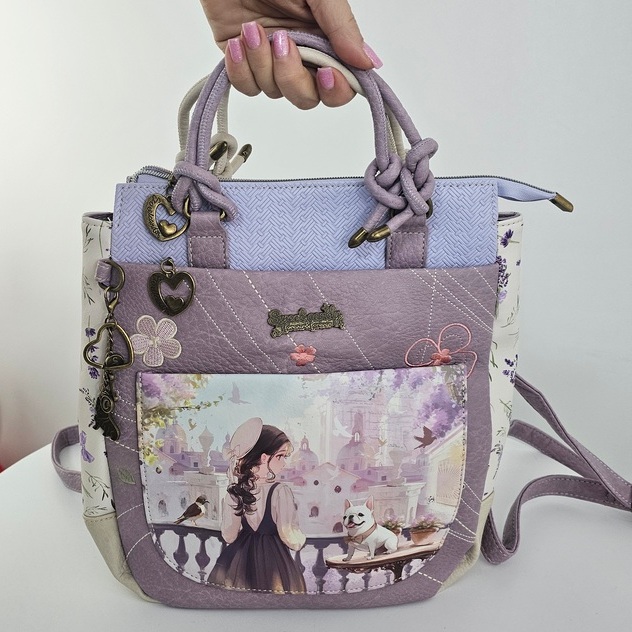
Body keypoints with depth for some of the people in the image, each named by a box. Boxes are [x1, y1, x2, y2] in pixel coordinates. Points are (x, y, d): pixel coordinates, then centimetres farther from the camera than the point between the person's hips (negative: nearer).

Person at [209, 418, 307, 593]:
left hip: (238, 562, 6)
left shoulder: (235, 490, -4)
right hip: (272, 563, -5)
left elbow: (229, 536, 3)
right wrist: (300, 539, 3)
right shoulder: (280, 491, -21)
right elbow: (291, 538, -19)